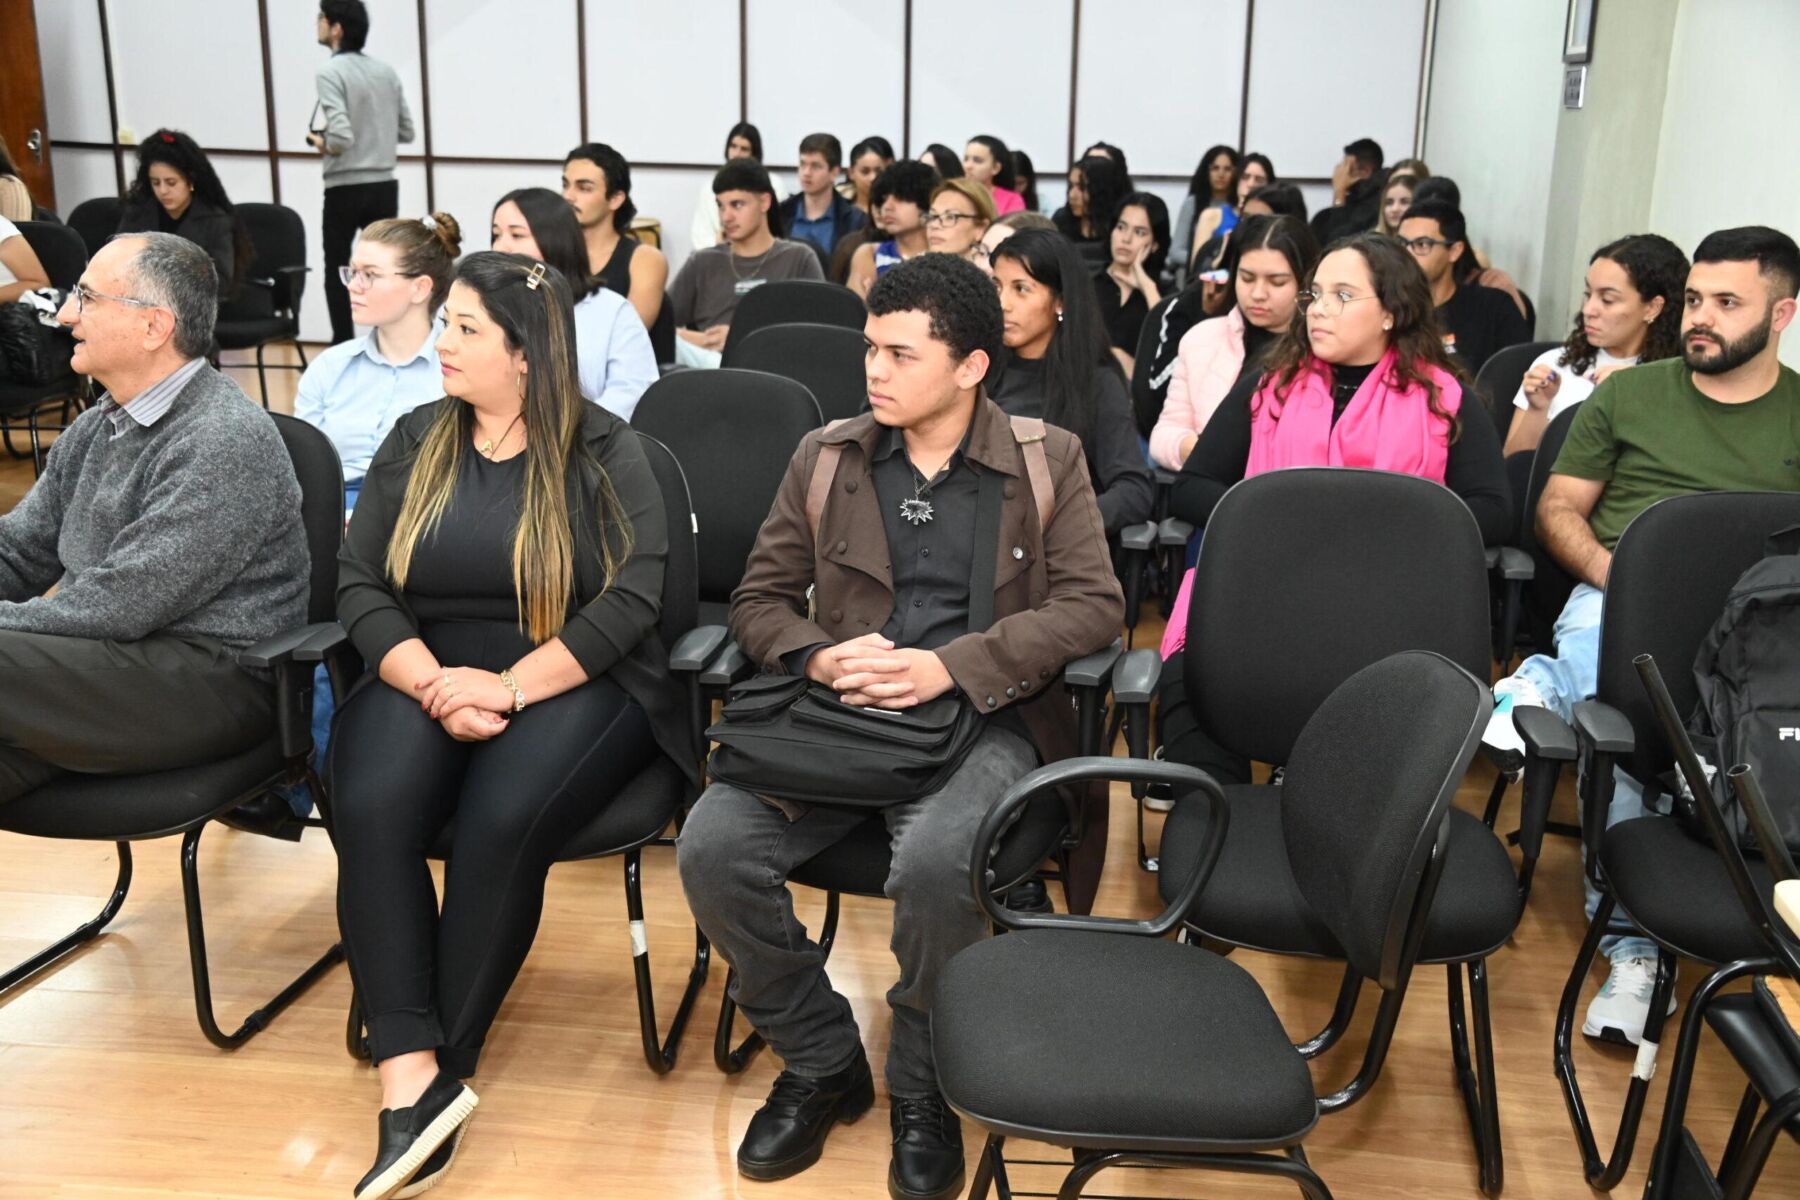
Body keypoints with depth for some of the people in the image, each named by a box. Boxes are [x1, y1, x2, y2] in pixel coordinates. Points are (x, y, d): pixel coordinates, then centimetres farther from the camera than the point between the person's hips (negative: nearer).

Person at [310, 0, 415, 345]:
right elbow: (407, 132, 11)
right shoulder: (386, 71, 6)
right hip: (385, 185, 5)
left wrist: (322, 144, -3)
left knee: (337, 270, 8)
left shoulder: (330, 72, -13)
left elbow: (341, 137, -22)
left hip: (345, 188, -5)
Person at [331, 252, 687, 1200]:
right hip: (426, 674, 4)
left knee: (501, 823, -32)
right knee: (369, 809, -27)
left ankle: (439, 1075, -16)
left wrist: (512, 686, -21)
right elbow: (359, 583, 3)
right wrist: (431, 682, -15)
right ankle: (410, 1080, -28)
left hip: (570, 683, -3)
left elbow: (632, 597, -11)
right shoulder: (414, 442, 11)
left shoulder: (603, 452, -1)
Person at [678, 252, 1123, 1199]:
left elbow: (1093, 603, -3)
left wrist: (952, 667, -15)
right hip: (836, 716, 3)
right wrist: (818, 656, -10)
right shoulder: (824, 455, 12)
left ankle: (922, 1088, -3)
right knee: (710, 845, -23)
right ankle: (822, 1063, 4)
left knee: (934, 863, -35)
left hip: (982, 720, -3)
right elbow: (760, 598, 14)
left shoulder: (1047, 460, 5)